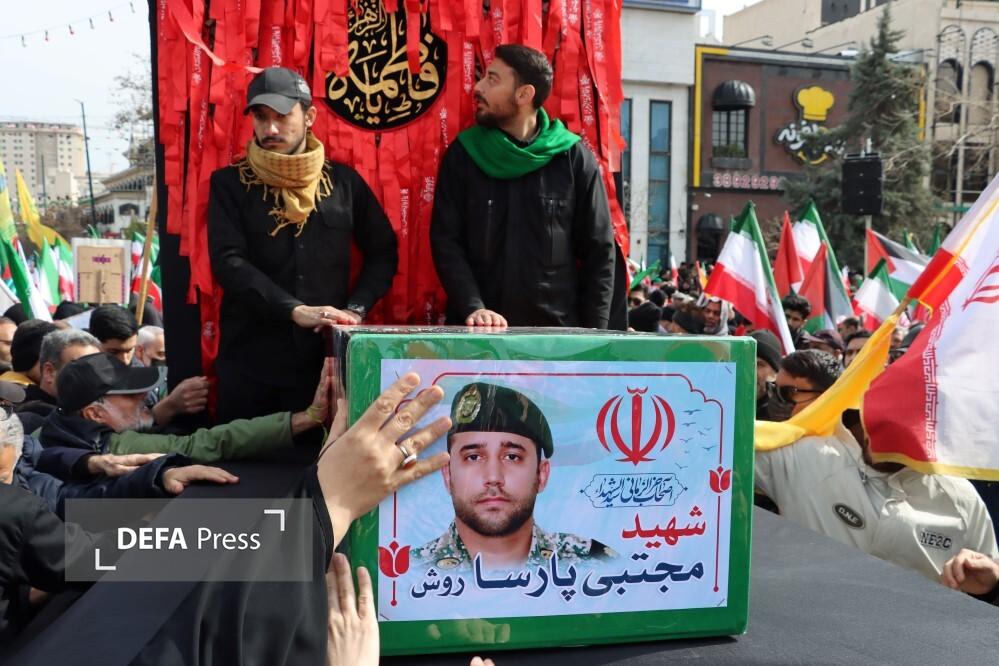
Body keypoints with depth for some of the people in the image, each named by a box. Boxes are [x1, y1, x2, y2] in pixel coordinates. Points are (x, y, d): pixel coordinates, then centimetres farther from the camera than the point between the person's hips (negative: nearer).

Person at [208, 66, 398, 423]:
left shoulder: (344, 181, 7)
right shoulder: (230, 184, 1)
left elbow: (383, 251, 11)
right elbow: (228, 262, -11)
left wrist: (355, 309, -4)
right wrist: (296, 310, -22)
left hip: (324, 359, 1)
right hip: (249, 361, -1)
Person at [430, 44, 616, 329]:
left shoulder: (574, 158, -1)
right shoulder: (463, 153, 2)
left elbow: (599, 253, 1)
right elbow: (446, 241, -3)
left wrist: (593, 332, -5)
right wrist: (472, 308, -16)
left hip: (557, 331, 0)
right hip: (477, 331, 1)